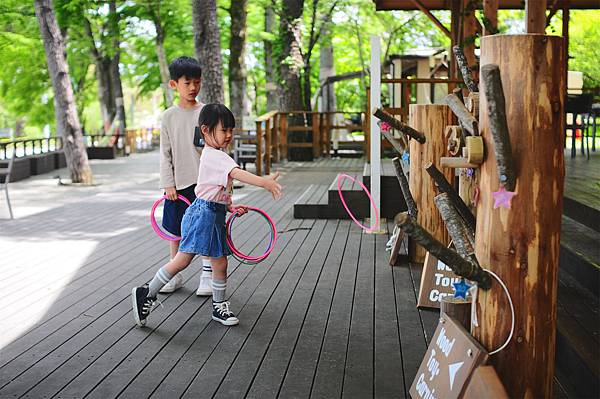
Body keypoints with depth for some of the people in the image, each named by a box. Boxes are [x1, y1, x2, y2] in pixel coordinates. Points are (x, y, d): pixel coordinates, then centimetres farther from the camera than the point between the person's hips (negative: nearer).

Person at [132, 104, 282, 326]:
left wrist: (231, 207, 8)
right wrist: (264, 182, -43)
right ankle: (147, 294, 5)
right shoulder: (214, 156, -15)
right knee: (183, 259, -9)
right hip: (203, 213, -10)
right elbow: (237, 173, -32)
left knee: (220, 263, 11)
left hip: (216, 214, 10)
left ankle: (219, 307, 23)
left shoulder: (215, 155, 17)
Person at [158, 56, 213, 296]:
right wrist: (168, 183, -4)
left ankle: (207, 275, 13)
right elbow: (165, 153, 3)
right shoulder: (169, 116, 3)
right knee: (175, 230, 10)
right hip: (178, 182, 2)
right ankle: (175, 275, 23)